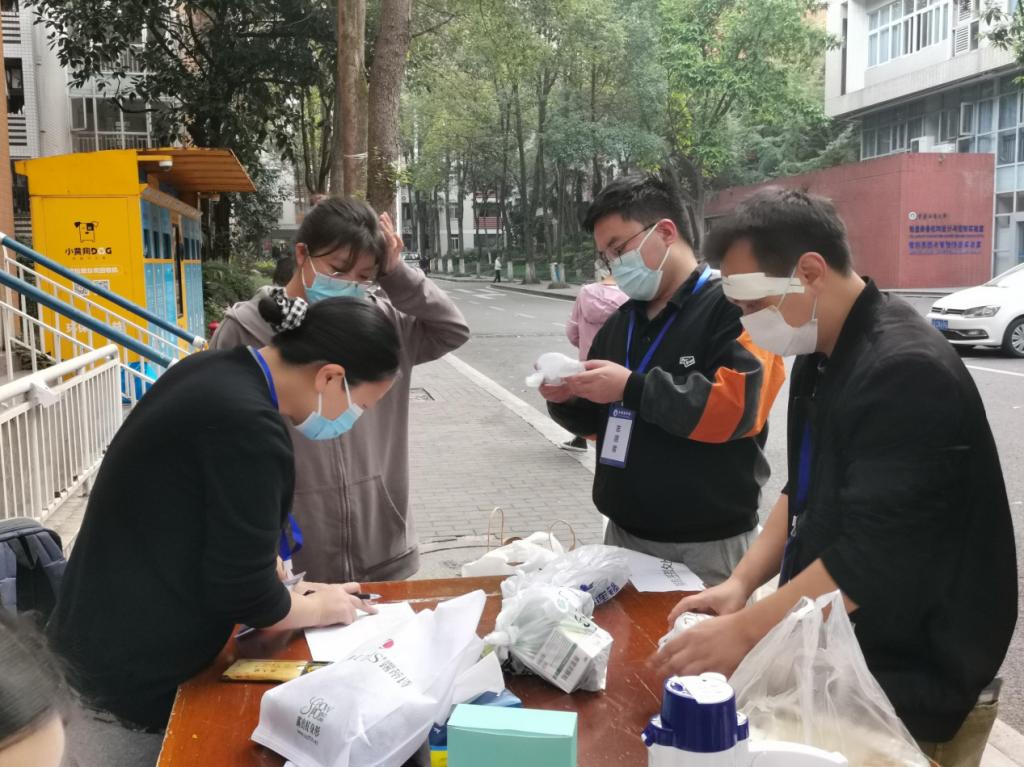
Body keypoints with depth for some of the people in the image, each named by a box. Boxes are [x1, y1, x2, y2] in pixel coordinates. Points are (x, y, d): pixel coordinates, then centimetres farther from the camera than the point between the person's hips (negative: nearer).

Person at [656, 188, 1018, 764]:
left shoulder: (906, 372, -25)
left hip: (907, 683, -8)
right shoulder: (823, 355, 6)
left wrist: (745, 633, -21)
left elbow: (868, 560, -28)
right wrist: (742, 582, 2)